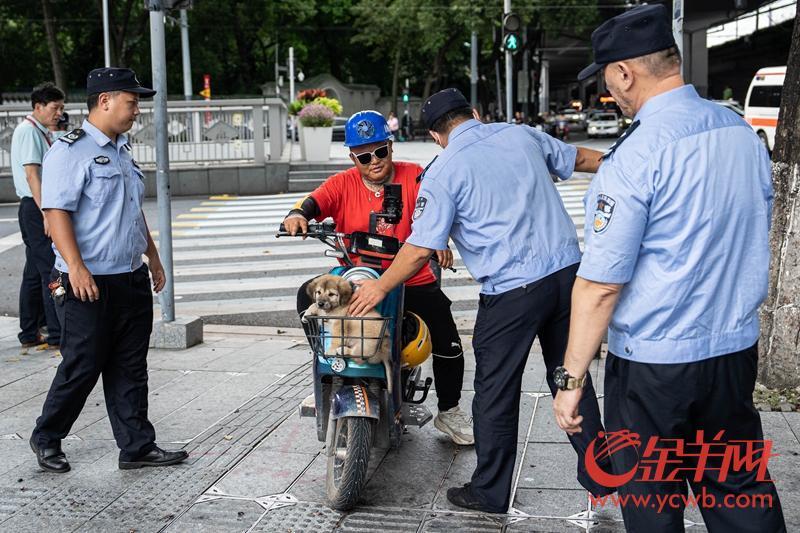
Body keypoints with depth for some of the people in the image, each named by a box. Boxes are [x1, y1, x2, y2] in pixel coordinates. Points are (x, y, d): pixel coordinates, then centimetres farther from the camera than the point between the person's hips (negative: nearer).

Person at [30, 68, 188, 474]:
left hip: (132, 279, 8)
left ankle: (137, 447, 16)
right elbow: (56, 212, -18)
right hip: (89, 284, -8)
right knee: (82, 367, 1)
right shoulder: (70, 151, -11)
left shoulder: (122, 150, 17)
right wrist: (76, 268, -25)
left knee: (130, 369, 9)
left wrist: (152, 255, 24)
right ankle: (46, 439, 21)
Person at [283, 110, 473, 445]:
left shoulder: (414, 177, -3)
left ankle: (449, 412, 23)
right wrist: (298, 214, -42)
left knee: (448, 344, -4)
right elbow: (315, 201, -17)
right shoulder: (342, 184, -1)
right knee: (309, 295, -22)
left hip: (412, 280, 0)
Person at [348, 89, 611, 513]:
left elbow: (421, 248, -11)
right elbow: (579, 158, 22)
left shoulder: (444, 171, -7)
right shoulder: (522, 135, 8)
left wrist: (381, 287, 2)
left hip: (512, 289, -6)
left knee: (496, 393, 7)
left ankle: (490, 491, 19)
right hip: (566, 270, 6)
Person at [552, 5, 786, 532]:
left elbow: (601, 285, -20)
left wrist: (572, 379, -12)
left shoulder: (635, 158, -21)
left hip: (654, 363, -6)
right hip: (738, 350, 7)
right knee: (742, 491, 18)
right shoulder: (743, 132, 2)